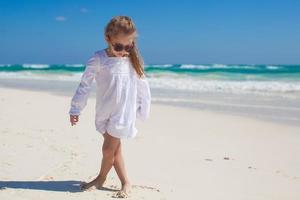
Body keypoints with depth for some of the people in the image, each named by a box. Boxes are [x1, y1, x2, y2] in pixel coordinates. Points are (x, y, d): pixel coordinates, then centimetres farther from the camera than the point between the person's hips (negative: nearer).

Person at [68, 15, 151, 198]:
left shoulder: (133, 61, -4)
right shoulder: (98, 59, -8)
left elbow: (142, 86, 4)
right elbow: (85, 85, -6)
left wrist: (144, 110, 8)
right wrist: (75, 109, -6)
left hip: (123, 113, -1)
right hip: (104, 113, 2)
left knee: (109, 148, -2)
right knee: (115, 148, 8)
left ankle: (101, 178, 23)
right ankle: (126, 183, 21)